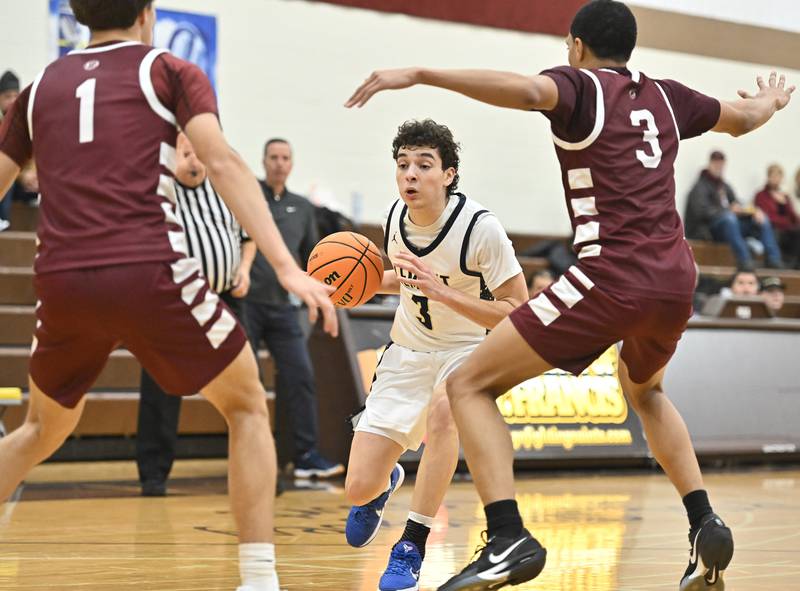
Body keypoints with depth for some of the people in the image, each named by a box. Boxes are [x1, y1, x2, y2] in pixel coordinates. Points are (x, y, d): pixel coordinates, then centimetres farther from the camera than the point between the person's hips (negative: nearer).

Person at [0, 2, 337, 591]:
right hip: (148, 271, -4)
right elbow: (223, 163, -5)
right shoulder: (169, 71, 10)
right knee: (246, 407, 14)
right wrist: (287, 267, -12)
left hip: (62, 279, 4)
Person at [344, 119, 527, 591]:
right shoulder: (397, 216, -6)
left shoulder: (481, 228, -23)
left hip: (468, 352, -4)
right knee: (358, 490, -2)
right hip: (407, 353, 5)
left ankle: (412, 547, -26)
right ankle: (385, 483, 39)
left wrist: (440, 290, -32)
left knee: (443, 410, -41)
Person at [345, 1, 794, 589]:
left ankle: (508, 538, -19)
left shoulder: (579, 84, 1)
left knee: (470, 385, -1)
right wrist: (773, 99, 59)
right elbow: (745, 118, 36)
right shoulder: (665, 96, 18)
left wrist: (419, 74, -25)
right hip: (676, 280, 7)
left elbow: (528, 90, -23)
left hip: (613, 278, -7)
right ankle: (705, 525, 24)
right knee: (644, 390, 37)